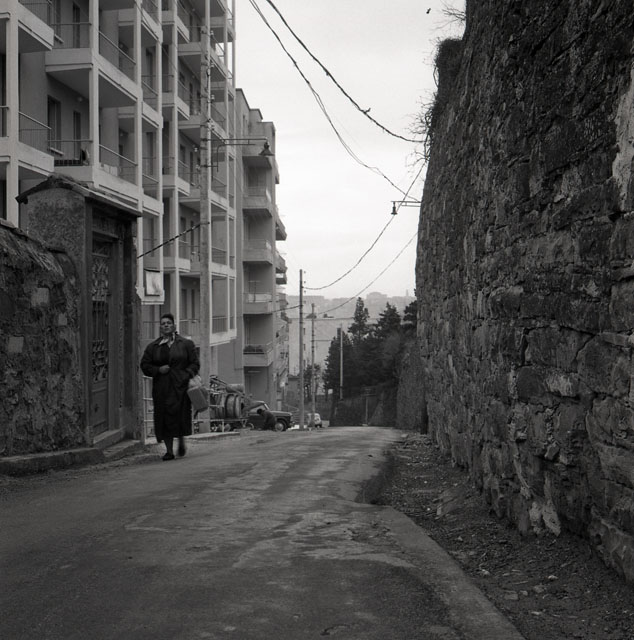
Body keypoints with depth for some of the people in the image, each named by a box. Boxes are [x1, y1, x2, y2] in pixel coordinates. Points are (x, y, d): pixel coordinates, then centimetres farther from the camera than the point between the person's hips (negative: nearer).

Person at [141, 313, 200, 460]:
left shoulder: (186, 344, 6)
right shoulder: (152, 347, 10)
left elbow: (195, 363, 5)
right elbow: (145, 365, 10)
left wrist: (187, 375, -13)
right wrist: (158, 370, -7)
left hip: (180, 386, -2)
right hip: (161, 388, 2)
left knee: (180, 415, -7)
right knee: (164, 418, -2)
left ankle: (181, 442, 20)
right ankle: (169, 450, 5)